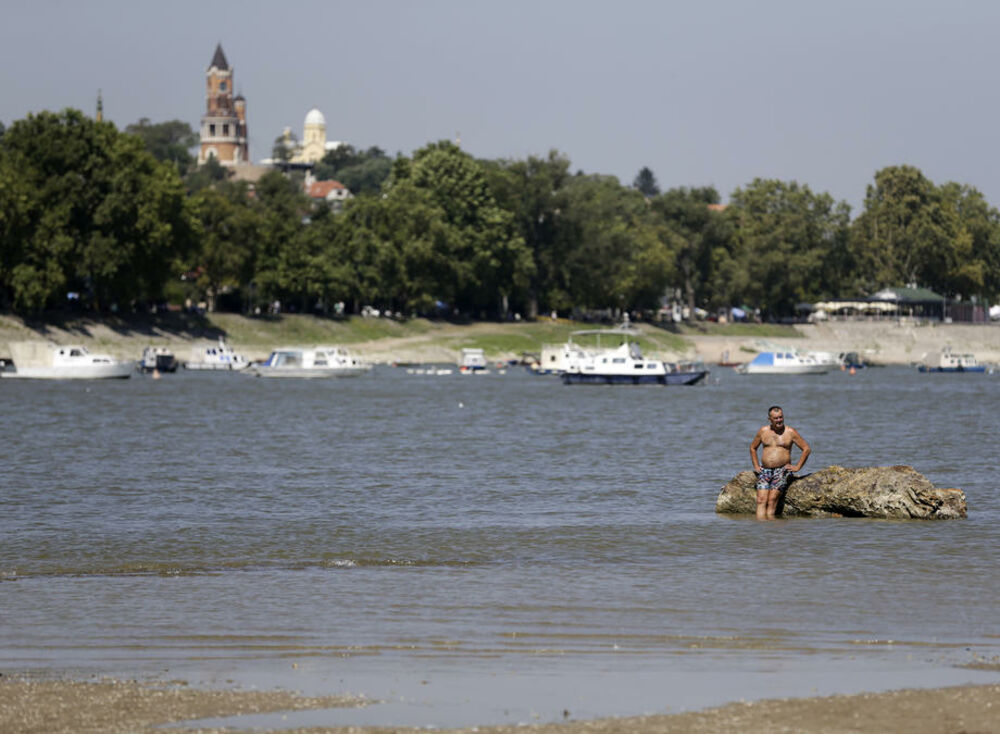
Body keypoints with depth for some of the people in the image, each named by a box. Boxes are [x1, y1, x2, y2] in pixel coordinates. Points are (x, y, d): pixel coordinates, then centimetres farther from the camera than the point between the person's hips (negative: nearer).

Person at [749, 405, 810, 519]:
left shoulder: (790, 432, 2)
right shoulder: (763, 431, 11)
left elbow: (806, 449, 5)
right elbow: (753, 448, 25)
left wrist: (797, 467, -1)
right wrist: (756, 466, 15)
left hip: (782, 471, -3)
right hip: (764, 471, 3)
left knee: (772, 501, -18)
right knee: (761, 501, -13)